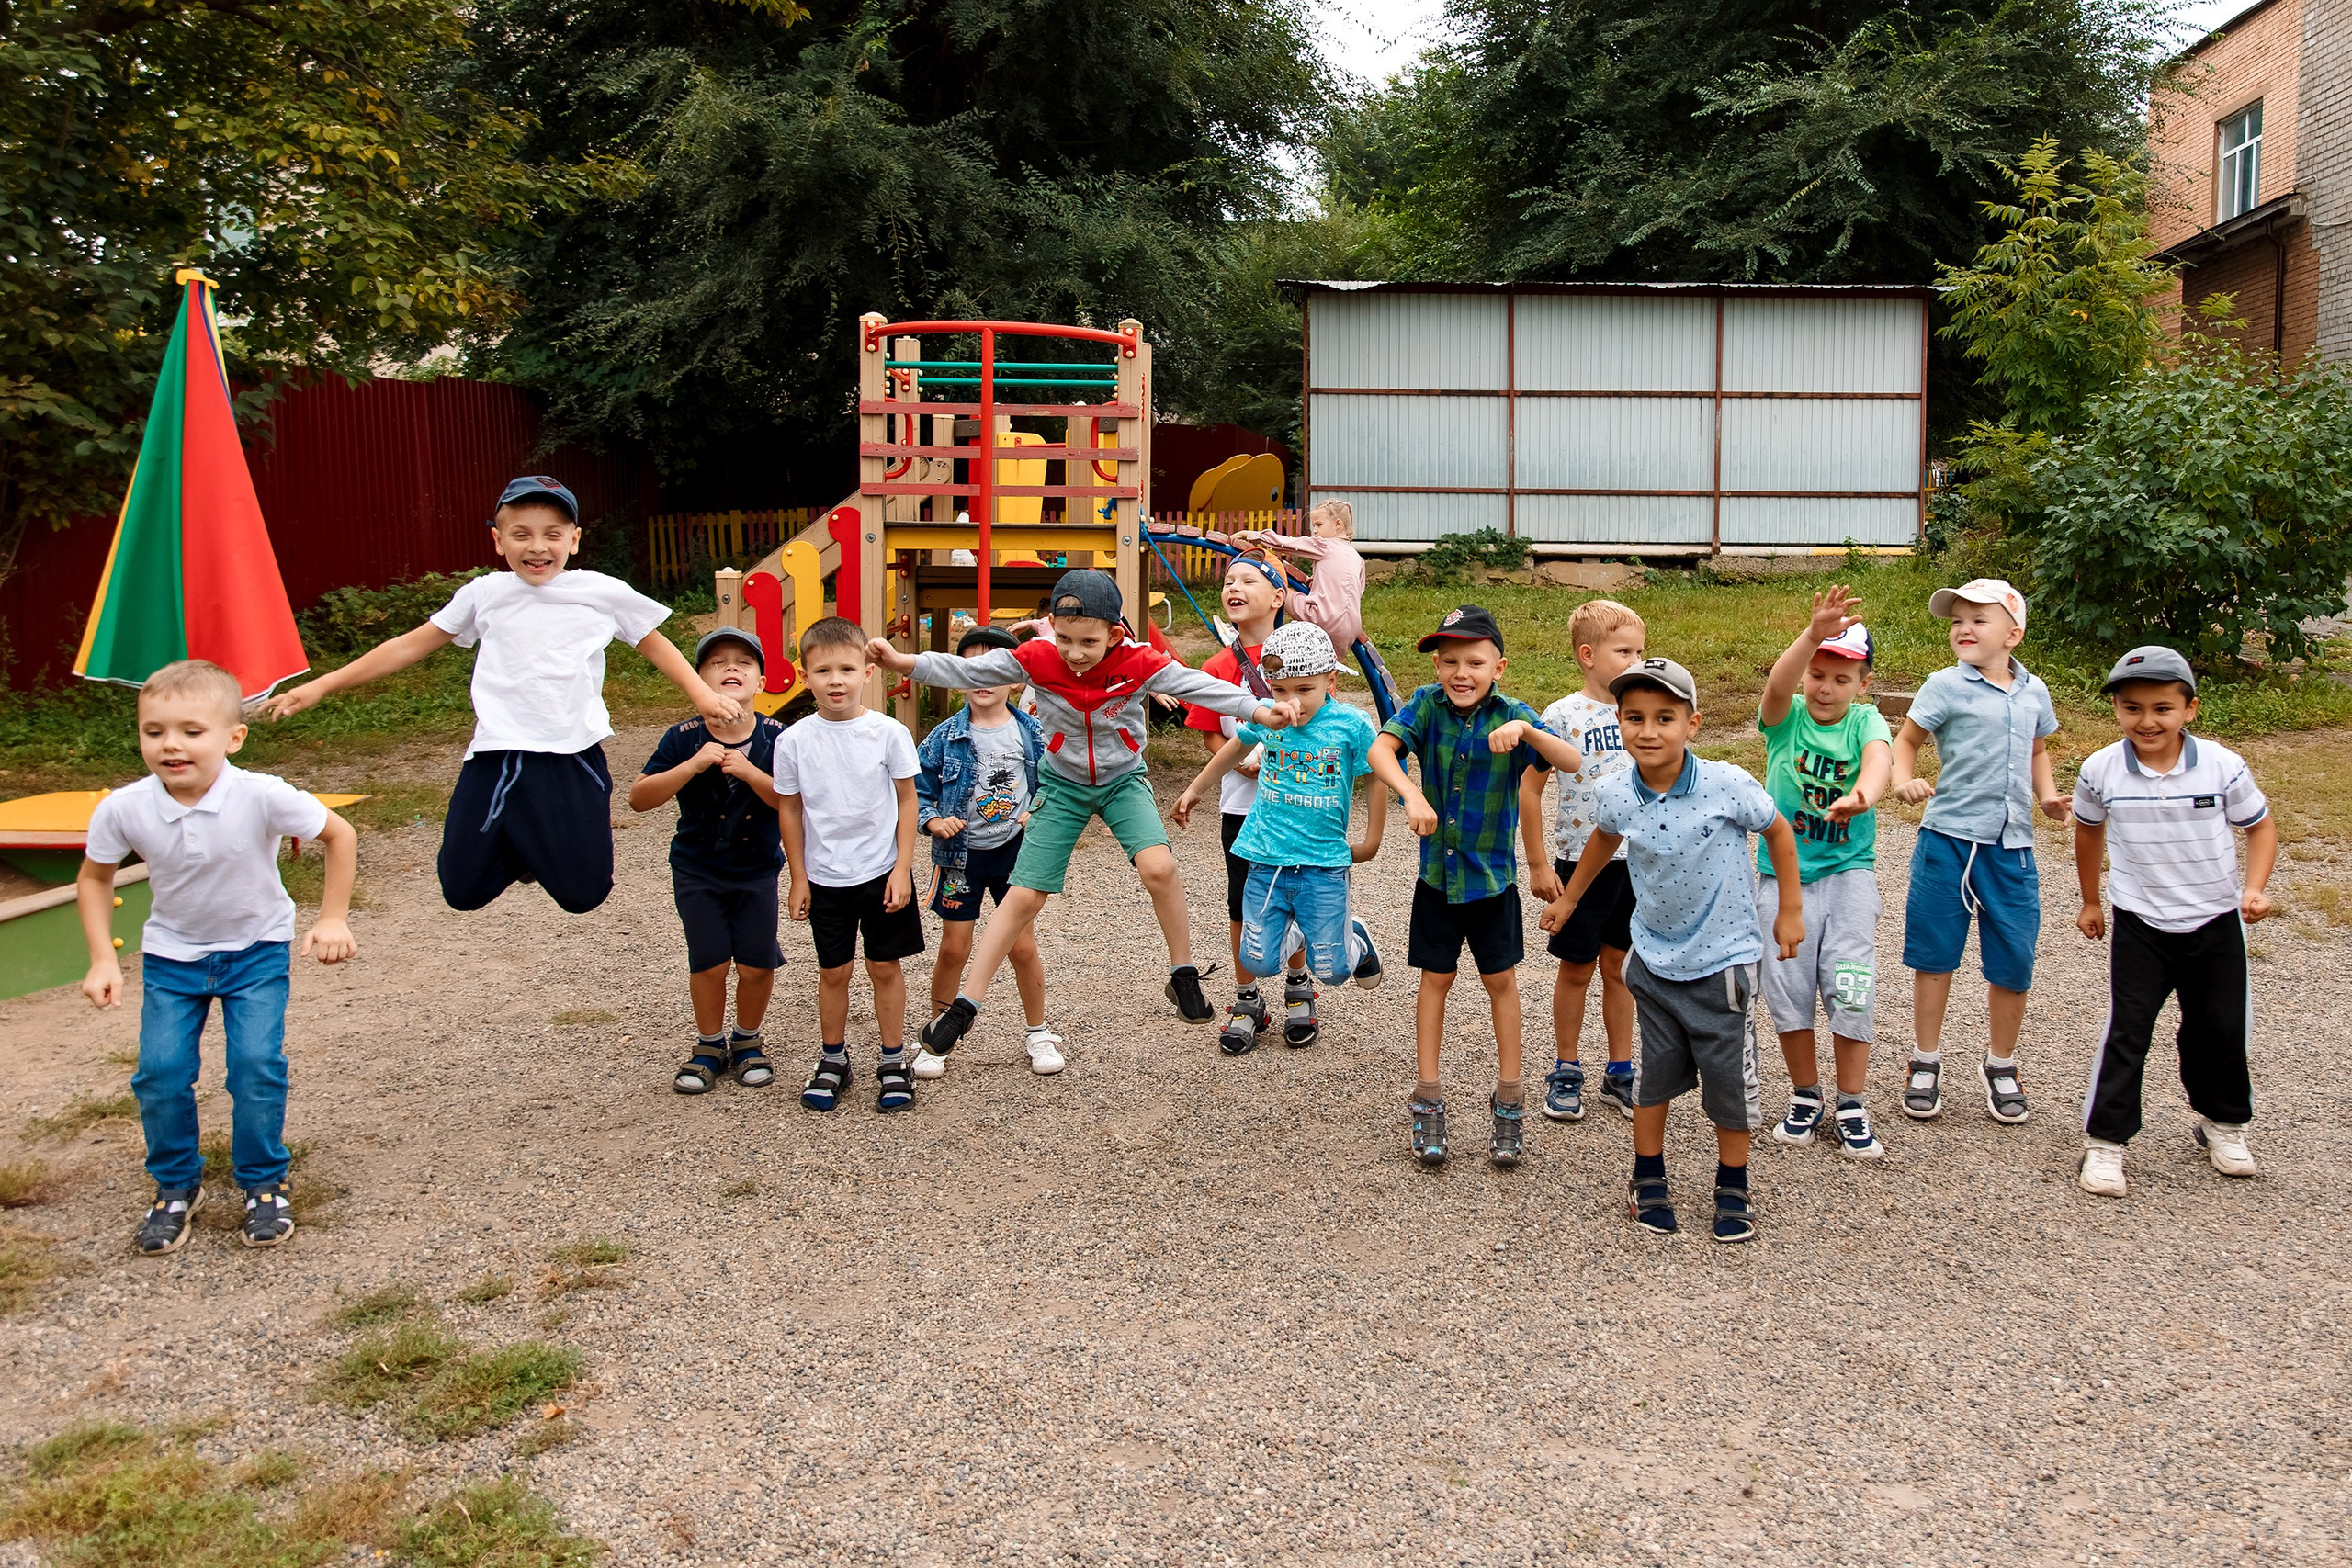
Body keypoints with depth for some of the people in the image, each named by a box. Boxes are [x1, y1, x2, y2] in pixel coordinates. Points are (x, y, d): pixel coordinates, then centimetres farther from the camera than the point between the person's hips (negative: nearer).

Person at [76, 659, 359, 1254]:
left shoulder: (262, 797, -29)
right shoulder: (123, 809, -21)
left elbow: (341, 835, -13)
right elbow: (94, 877, -1)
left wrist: (333, 917, -14)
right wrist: (102, 959, -7)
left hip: (257, 948, -2)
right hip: (173, 954, 2)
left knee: (256, 1064, -13)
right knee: (160, 1070, -7)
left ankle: (263, 1184, 10)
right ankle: (176, 1187, 17)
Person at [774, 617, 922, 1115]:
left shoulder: (888, 733, -9)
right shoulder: (794, 741, -6)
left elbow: (906, 801, -2)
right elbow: (790, 810, 3)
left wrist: (902, 868, -6)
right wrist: (798, 878, 3)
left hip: (882, 872, -1)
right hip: (825, 877, 1)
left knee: (885, 966, 8)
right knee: (833, 971, 10)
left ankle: (894, 1060, 21)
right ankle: (833, 1059, 27)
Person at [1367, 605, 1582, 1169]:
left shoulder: (1512, 714, -12)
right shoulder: (1427, 705, -9)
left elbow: (1573, 763, -23)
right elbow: (1381, 748, -24)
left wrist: (1525, 730, -39)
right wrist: (1411, 794, -41)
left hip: (1493, 873, -1)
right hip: (1437, 872, 1)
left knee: (1501, 979, 8)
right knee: (1436, 977, 9)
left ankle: (1508, 1100, 21)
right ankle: (1428, 1101, 19)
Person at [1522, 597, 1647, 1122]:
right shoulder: (1563, 716, -10)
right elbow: (1529, 789, -7)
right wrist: (1537, 864, -8)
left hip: (1638, 861, 3)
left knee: (1619, 966, 13)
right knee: (1577, 967, 8)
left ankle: (1620, 1070, 24)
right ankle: (1566, 1070, 22)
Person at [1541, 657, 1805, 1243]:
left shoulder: (1729, 786, -21)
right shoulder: (1615, 794, -11)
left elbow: (1778, 830, -2)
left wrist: (1790, 910, 3)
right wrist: (1567, 898, 23)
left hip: (1723, 959, -2)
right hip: (1655, 958, 2)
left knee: (1730, 1077, 7)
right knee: (1654, 1072, 13)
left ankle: (1733, 1188, 28)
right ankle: (1648, 1179, 32)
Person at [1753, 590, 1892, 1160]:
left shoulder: (1865, 721, -5)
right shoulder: (1786, 717, -5)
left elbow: (1880, 756, -27)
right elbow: (1777, 684, -28)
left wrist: (1862, 795, -50)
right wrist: (1813, 635, -46)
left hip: (1848, 871, 0)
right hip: (1784, 871, 1)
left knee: (1850, 985, -7)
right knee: (1787, 986, 1)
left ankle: (1851, 1107, 9)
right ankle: (1805, 1096, 21)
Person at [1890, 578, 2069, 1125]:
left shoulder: (2033, 691, 9)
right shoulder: (1947, 686, -4)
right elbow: (1907, 740, 0)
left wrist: (2048, 794, 7)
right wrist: (1905, 781, -20)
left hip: (2012, 845, 3)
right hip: (1948, 839, -3)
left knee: (2013, 963, 6)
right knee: (1934, 956, 5)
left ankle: (2002, 1065, 26)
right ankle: (1925, 1064, 20)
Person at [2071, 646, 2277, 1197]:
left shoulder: (2223, 767, -12)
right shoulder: (2100, 770, -10)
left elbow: (2260, 826, 3)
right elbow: (2089, 830, 9)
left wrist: (2255, 887, -13)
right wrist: (2091, 901, 16)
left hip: (2216, 923, 1)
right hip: (2139, 928, -1)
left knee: (2222, 1029, 13)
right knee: (2126, 1032, -4)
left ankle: (2222, 1122, 36)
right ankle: (2104, 1141, 3)